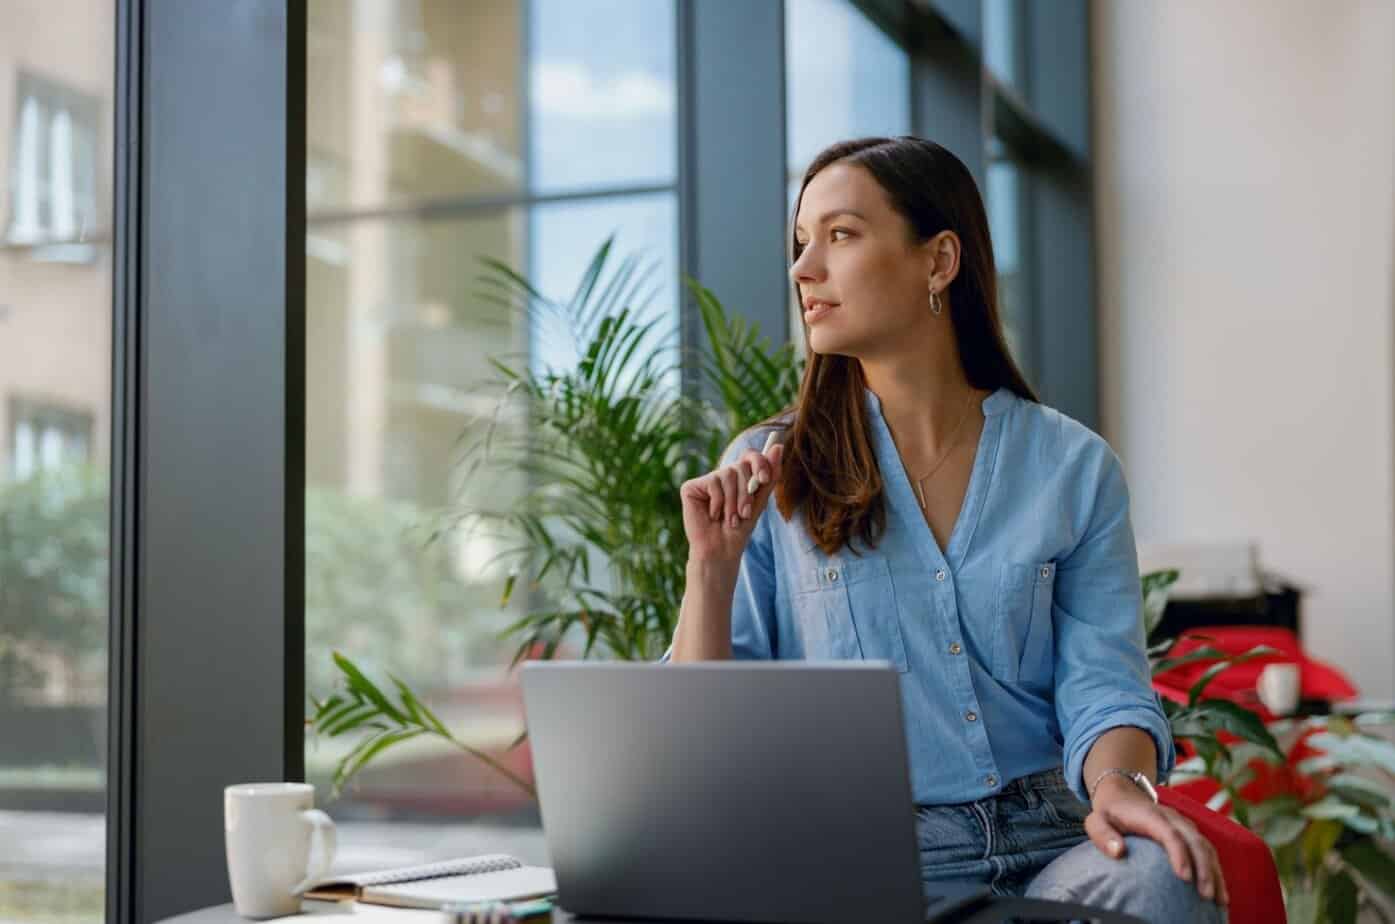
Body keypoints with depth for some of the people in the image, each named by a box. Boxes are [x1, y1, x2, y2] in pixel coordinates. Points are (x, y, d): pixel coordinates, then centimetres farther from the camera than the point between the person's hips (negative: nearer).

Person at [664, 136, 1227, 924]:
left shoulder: (1074, 467, 7)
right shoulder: (767, 476, 6)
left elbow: (1103, 682, 0)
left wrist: (1117, 782, -22)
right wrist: (712, 564, -11)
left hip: (1047, 845, 1)